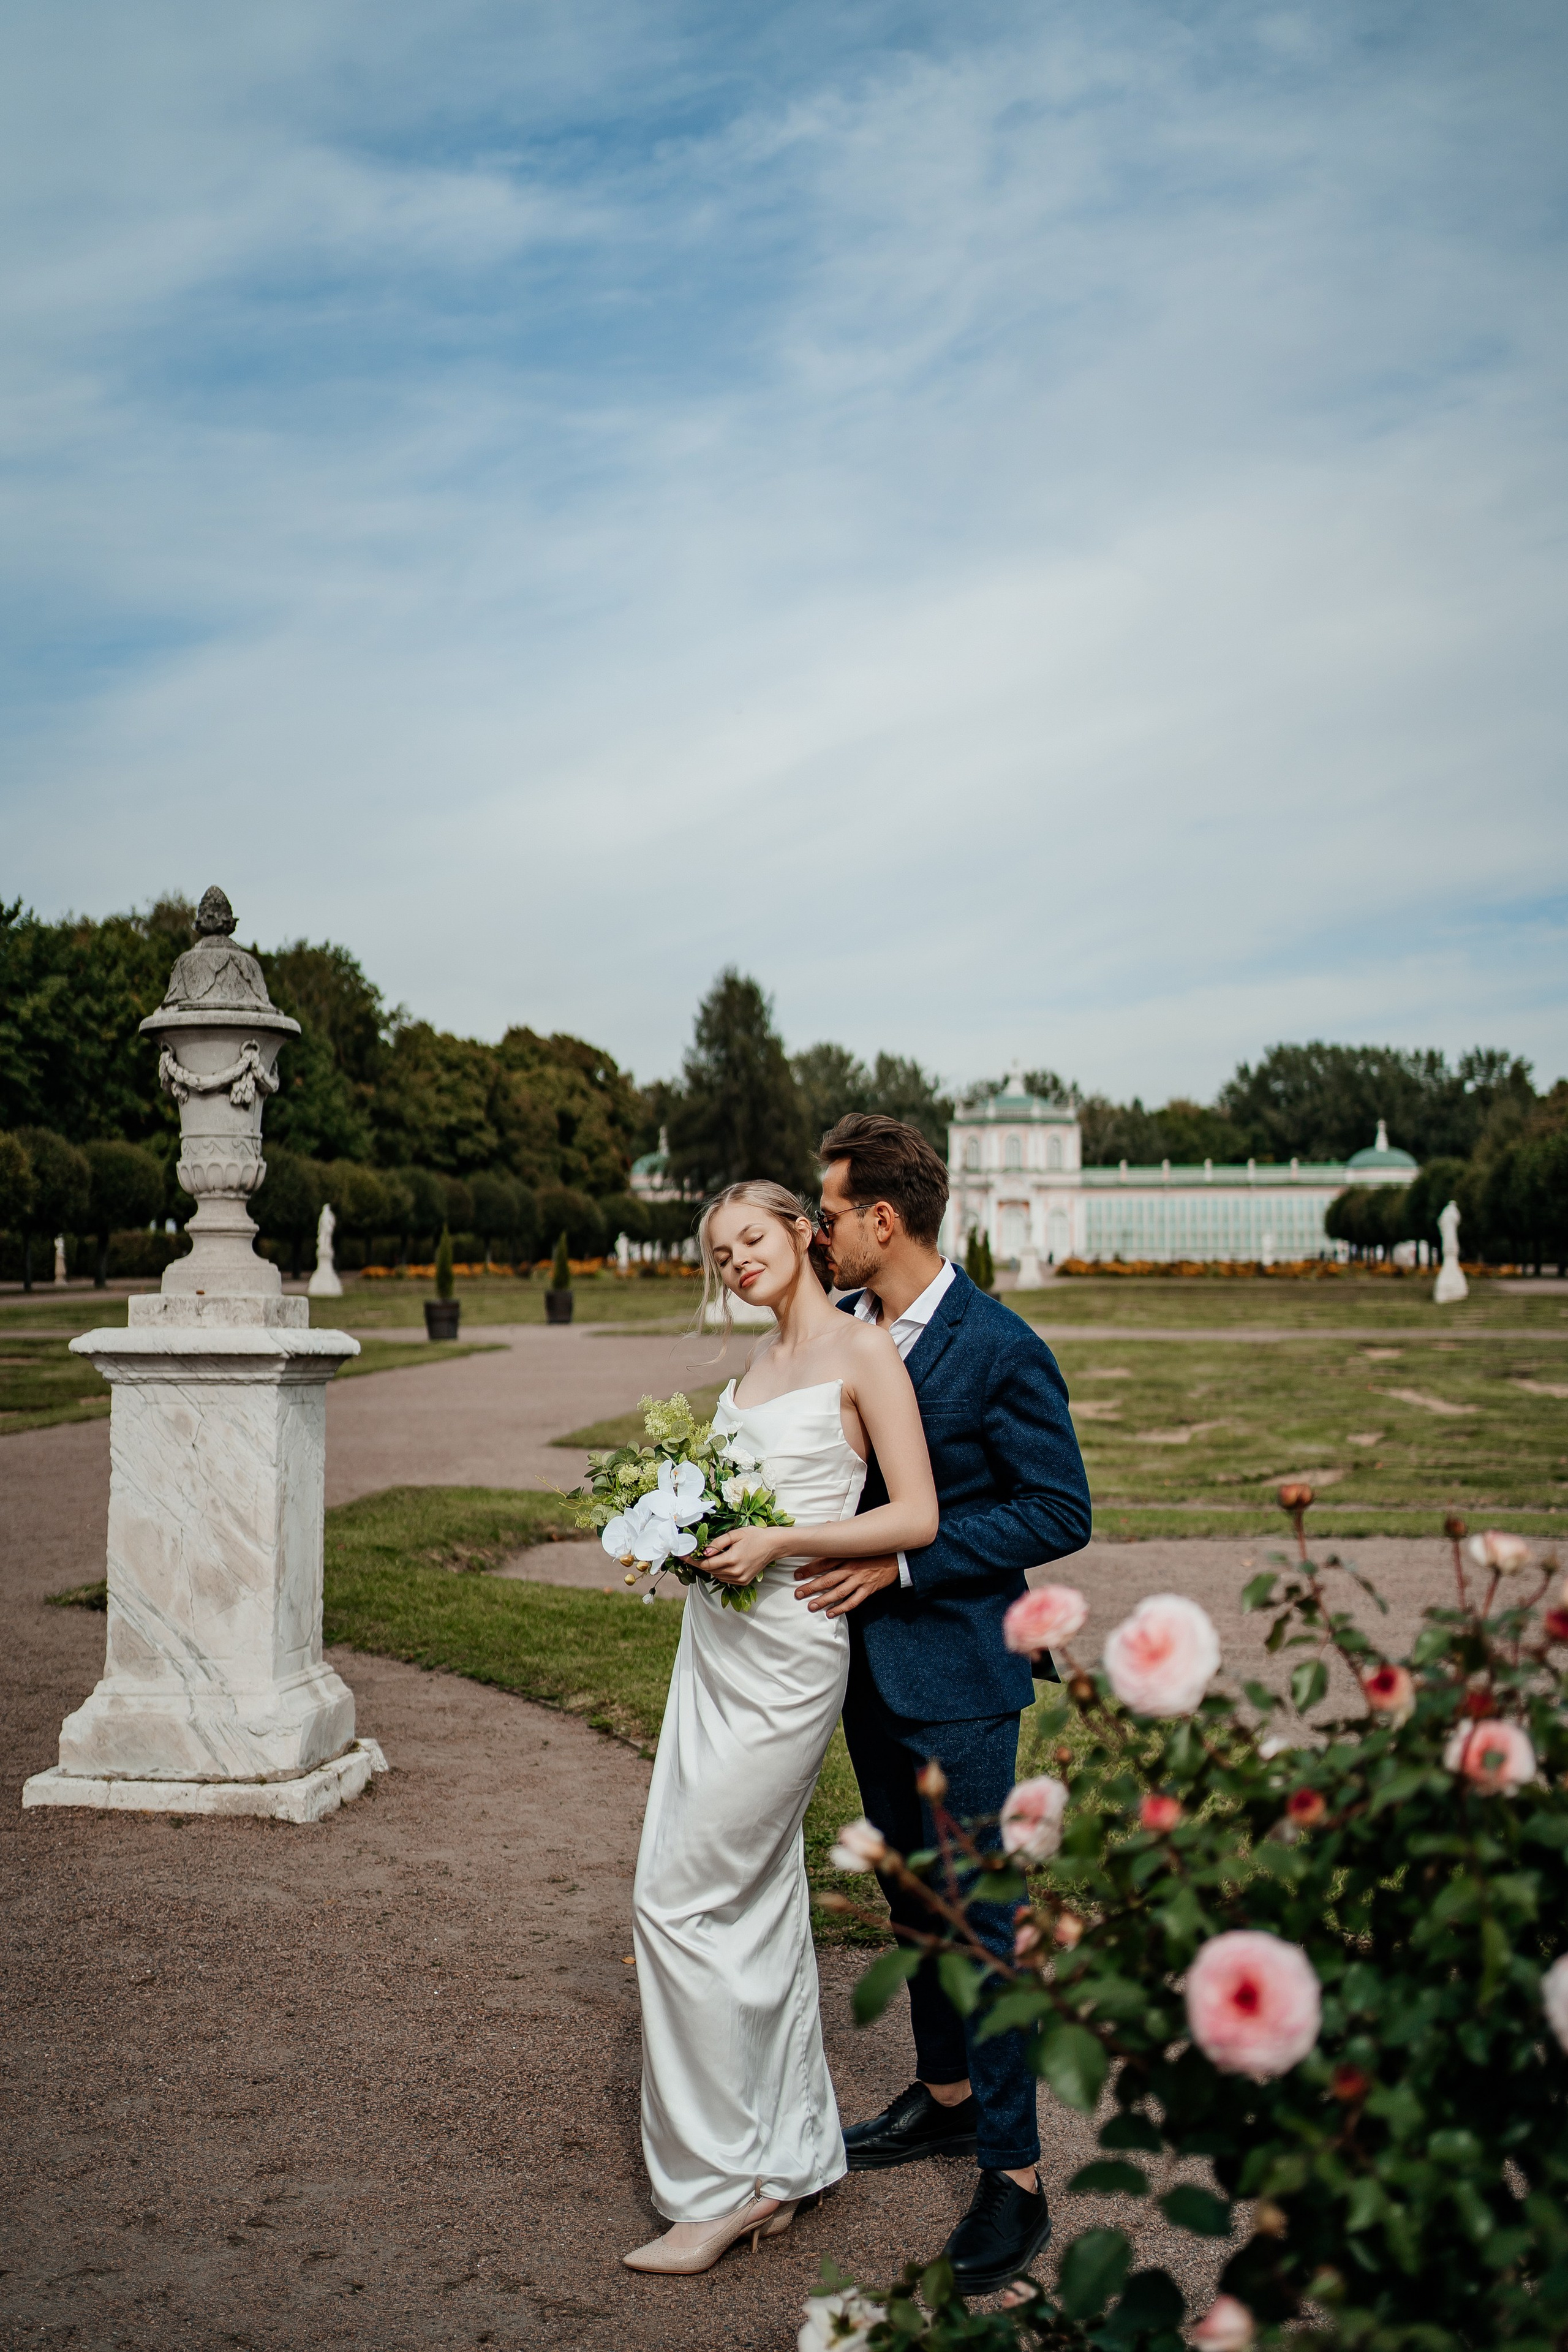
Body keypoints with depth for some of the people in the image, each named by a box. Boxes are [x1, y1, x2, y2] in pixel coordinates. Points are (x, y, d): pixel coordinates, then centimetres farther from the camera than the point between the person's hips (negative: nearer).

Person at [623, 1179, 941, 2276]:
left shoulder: (863, 1350, -9)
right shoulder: (759, 1362, 14)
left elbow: (917, 1517, -14)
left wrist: (777, 1543, -19)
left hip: (789, 1649, -8)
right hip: (717, 1640, 8)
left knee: (680, 1897, -6)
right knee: (757, 1898, 12)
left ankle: (723, 2178, 6)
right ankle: (788, 2156, 23)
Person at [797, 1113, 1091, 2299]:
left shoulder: (1000, 1348, -18)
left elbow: (1060, 1513, -16)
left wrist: (901, 1561, -20)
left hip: (955, 1671, -7)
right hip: (868, 1663, 8)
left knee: (978, 1915, 0)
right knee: (912, 1895, 20)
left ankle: (1014, 2176, 14)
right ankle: (946, 2097, 39)